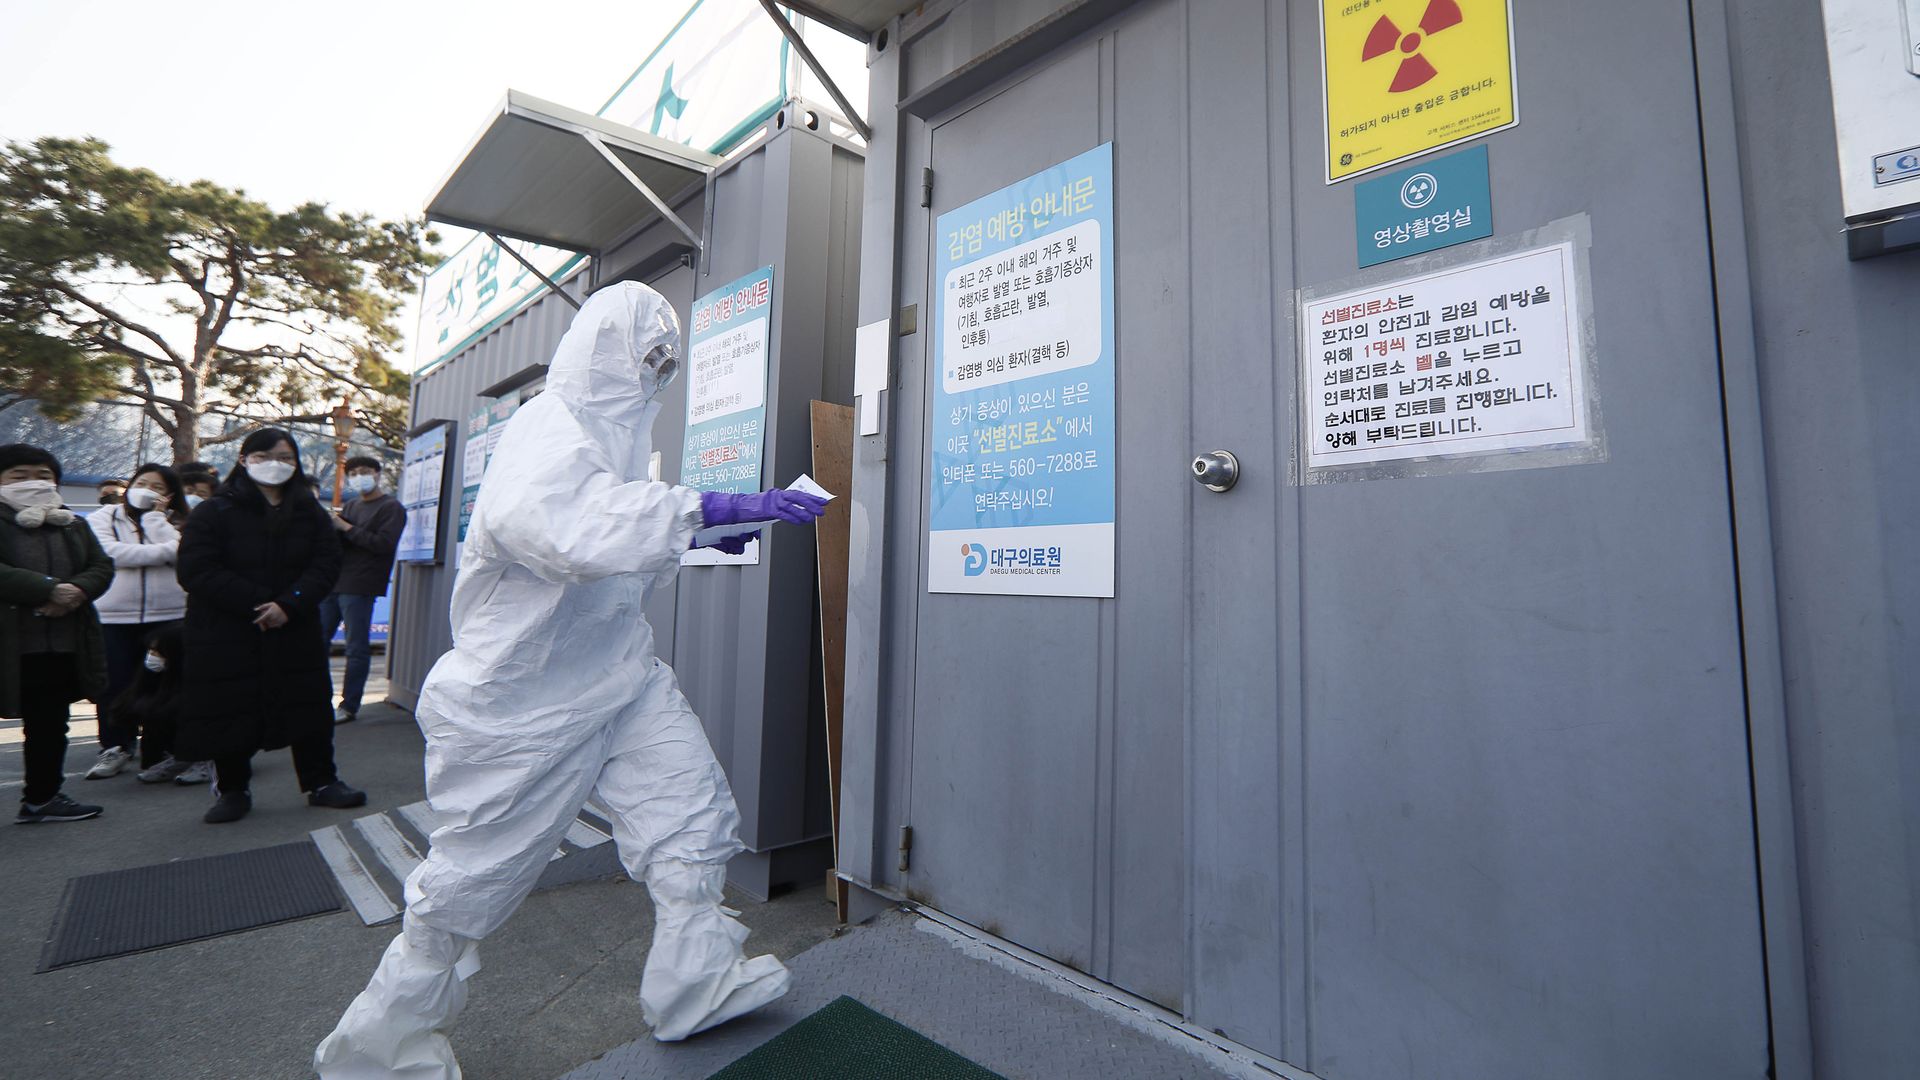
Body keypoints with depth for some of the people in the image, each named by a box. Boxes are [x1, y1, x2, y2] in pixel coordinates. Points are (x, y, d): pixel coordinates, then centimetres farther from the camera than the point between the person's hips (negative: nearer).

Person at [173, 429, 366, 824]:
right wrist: (257, 603, -19)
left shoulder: (310, 513, 6)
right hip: (227, 637, -2)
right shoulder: (214, 512, -3)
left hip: (295, 633, 2)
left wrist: (289, 604, -17)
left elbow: (326, 563, -2)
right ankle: (232, 790, 23)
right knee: (232, 712, 5)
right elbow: (197, 570, -12)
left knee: (310, 706, 7)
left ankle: (321, 782, 19)